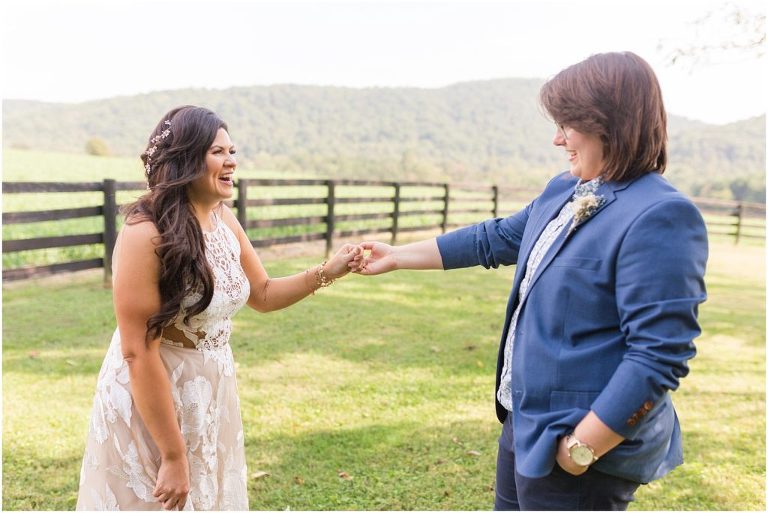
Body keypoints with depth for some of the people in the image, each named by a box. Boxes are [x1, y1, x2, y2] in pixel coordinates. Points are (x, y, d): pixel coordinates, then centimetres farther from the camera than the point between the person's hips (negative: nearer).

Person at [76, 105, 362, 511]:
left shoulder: (225, 221, -2)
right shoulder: (146, 234, -23)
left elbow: (262, 294, 11)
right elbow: (139, 352, -23)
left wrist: (326, 273, -5)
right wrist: (173, 455, -19)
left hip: (212, 397, 7)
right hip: (149, 401, -7)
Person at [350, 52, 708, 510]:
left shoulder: (658, 218, -23)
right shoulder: (564, 191, 5)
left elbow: (657, 357, -25)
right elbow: (496, 239, 16)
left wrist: (580, 449, -22)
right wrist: (397, 256, 18)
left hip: (586, 439, -8)